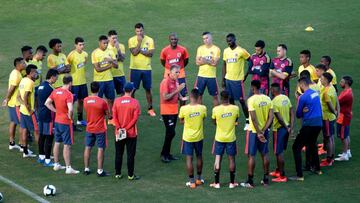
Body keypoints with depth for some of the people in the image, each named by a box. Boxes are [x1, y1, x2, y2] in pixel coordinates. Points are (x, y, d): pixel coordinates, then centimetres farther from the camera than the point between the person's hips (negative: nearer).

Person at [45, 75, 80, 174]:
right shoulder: (68, 94, -21)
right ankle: (68, 168, 0)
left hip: (57, 121, 7)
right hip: (66, 123, -7)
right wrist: (70, 117, -13)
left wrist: (56, 110, 8)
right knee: (67, 145, -2)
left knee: (57, 143, 18)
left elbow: (47, 103, 8)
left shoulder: (55, 91, 2)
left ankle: (56, 164, 27)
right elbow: (70, 109, -32)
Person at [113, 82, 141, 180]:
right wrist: (127, 128, -11)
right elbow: (135, 118, -14)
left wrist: (119, 128, -8)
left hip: (119, 133, 2)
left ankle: (117, 173, 17)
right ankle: (130, 175, 8)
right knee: (130, 155, 5)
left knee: (118, 154, 13)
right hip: (131, 133, -2)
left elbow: (114, 116, -6)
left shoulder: (117, 101, -3)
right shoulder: (135, 102, -10)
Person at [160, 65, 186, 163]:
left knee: (170, 133, 12)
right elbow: (165, 97, -22)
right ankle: (163, 154, 1)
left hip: (174, 110, 8)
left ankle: (167, 153, 20)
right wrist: (177, 90, -24)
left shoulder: (176, 81, 8)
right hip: (167, 111, -8)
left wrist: (181, 97, -1)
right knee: (171, 133, -9)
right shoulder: (165, 82, -17)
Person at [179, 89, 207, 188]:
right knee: (199, 156, 19)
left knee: (189, 158, 6)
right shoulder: (202, 108, -14)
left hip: (187, 137, -2)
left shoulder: (183, 109, -18)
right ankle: (199, 179, 31)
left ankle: (192, 181, 8)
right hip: (199, 137, 2)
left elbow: (181, 121, -3)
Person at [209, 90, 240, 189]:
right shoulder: (235, 108, -10)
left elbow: (214, 122, 3)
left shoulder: (216, 109, -13)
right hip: (231, 138, 1)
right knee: (231, 159, 8)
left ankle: (216, 183, 10)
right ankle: (232, 182, 12)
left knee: (218, 159, 7)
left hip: (219, 138, -1)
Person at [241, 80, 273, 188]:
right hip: (264, 130, 5)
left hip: (254, 131, -5)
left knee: (251, 156, 3)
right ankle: (266, 179, 20)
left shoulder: (251, 100, -18)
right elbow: (271, 116, -4)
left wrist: (259, 133, -18)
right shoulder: (267, 99, 0)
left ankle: (250, 181, 6)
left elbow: (253, 118, -23)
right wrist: (263, 130, -6)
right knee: (265, 154, 15)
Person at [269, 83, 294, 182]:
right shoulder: (286, 98, 5)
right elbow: (292, 113, 4)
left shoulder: (274, 102, -19)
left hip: (279, 129, -8)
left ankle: (282, 176, 2)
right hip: (286, 128, 8)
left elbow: (279, 118, -23)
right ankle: (278, 171, 33)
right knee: (280, 151, 21)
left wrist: (286, 128, -11)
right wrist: (291, 127, 3)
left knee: (279, 152, 0)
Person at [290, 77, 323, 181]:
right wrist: (305, 111, 4)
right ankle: (317, 168, 40)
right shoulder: (316, 93, 9)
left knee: (296, 147, -2)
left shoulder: (303, 97, -14)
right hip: (319, 123, 8)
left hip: (309, 125, -8)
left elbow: (298, 114, -5)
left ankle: (299, 175, -8)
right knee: (312, 144, 31)